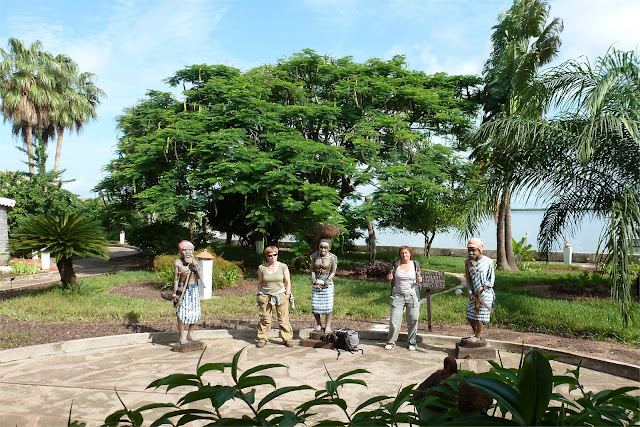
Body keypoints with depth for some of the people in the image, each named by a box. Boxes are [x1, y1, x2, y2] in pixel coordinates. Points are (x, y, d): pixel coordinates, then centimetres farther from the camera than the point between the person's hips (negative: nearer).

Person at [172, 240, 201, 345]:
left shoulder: (194, 261, 5)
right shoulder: (178, 263, -5)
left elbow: (198, 277, 1)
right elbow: (176, 279, -3)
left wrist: (195, 267, -14)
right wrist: (175, 293, -6)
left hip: (194, 289, 4)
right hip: (183, 290, -4)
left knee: (195, 312, 5)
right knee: (182, 313, -5)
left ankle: (190, 334, 22)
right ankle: (182, 337, 6)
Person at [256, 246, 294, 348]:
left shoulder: (283, 267, 0)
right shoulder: (261, 268, 3)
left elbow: (288, 282, 6)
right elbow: (260, 282, 13)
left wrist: (287, 295, 0)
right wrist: (259, 295, 8)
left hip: (280, 295, -1)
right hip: (265, 296, 1)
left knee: (283, 318, -1)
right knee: (265, 319, 2)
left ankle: (287, 339, 8)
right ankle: (262, 339, 14)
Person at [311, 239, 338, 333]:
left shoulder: (333, 258, -8)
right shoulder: (315, 255, -1)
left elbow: (333, 272, -4)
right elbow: (312, 269, 3)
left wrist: (327, 281, -16)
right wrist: (314, 280, -9)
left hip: (327, 282, -2)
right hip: (316, 282, 2)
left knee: (327, 304, -3)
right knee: (315, 304, 2)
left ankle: (328, 325, 11)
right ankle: (318, 324, 20)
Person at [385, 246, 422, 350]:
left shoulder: (415, 265, 3)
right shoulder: (396, 264, 1)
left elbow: (418, 278, 14)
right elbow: (390, 277, 13)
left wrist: (420, 280, -9)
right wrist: (389, 277, -10)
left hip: (413, 295, 1)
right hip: (398, 295, 0)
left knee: (413, 320, 2)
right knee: (394, 319, -2)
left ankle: (412, 342, 18)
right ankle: (391, 342, 13)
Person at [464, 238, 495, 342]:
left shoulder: (488, 261, -10)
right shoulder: (468, 262, 1)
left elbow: (491, 278, -7)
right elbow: (468, 279, 5)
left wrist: (481, 288, -16)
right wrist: (469, 291, -8)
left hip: (485, 293, -4)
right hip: (474, 293, 5)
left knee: (481, 314, 0)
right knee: (470, 314, 7)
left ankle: (477, 336, 17)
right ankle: (475, 332, 32)